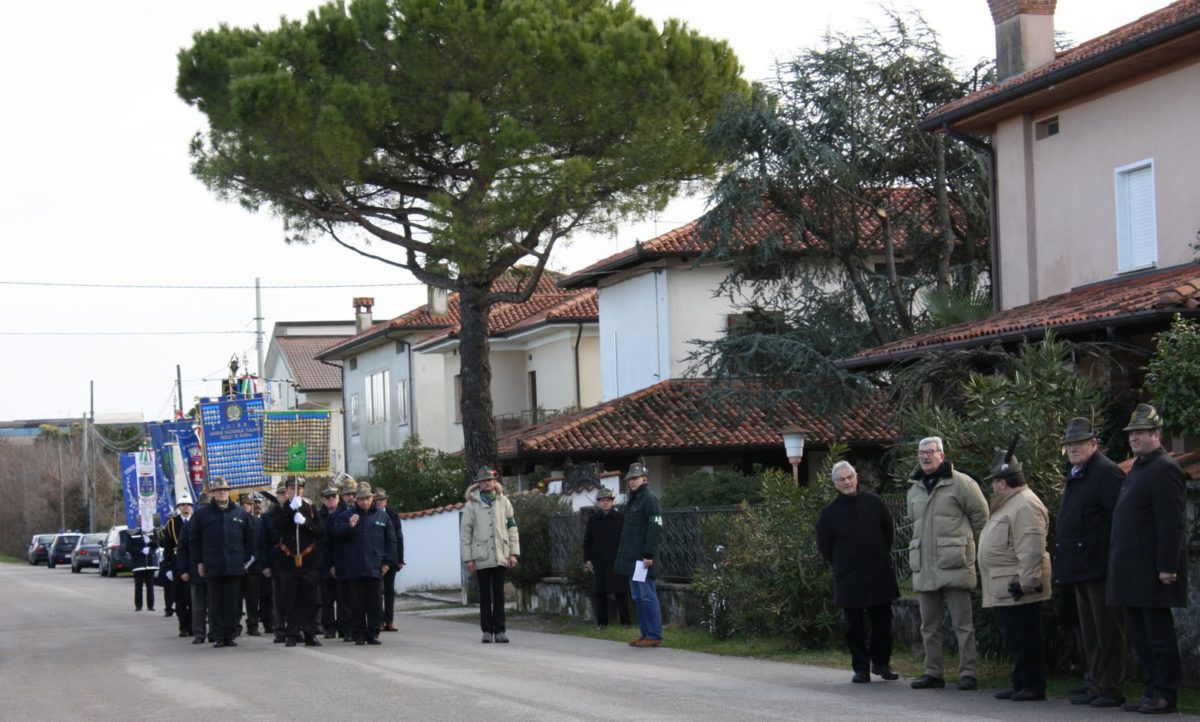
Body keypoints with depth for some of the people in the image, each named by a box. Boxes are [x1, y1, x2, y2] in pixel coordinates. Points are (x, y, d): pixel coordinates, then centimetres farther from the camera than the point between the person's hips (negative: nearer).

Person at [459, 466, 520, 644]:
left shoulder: (503, 502, 5)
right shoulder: (472, 504, 0)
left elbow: (512, 527, 7)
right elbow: (465, 532, 0)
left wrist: (514, 553, 0)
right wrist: (468, 558, -4)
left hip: (500, 556, 1)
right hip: (481, 558, -1)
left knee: (499, 596, 5)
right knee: (485, 596, 4)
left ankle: (500, 630, 8)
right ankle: (487, 631, 9)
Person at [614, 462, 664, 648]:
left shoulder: (649, 499, -10)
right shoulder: (633, 500, 19)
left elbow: (655, 528, -17)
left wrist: (649, 554, -21)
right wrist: (623, 553, 20)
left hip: (642, 558, -10)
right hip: (631, 559, 10)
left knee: (647, 597, -8)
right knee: (638, 598, 12)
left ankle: (655, 636, -5)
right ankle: (646, 633, 17)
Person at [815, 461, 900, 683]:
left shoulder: (874, 503, 2)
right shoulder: (829, 512, -2)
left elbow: (889, 532, 16)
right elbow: (824, 547, 8)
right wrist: (842, 565, 9)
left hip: (879, 575, 1)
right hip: (848, 579, -1)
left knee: (882, 622, 4)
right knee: (854, 626, 1)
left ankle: (881, 663, 20)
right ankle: (861, 668, 11)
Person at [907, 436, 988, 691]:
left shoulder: (960, 483, -5)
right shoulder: (914, 490, 15)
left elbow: (981, 515, 0)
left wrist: (966, 544, 8)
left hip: (954, 565, -6)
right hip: (924, 569, 7)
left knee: (963, 624, -4)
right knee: (929, 626, 10)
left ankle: (968, 673, -1)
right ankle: (933, 673, 16)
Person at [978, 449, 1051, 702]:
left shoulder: (1025, 505, -16)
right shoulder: (1008, 504, 20)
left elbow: (1031, 549, -23)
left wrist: (1028, 581, -25)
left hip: (1018, 589, -11)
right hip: (1005, 590, 11)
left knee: (1025, 640, -5)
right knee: (1014, 640, 14)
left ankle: (1033, 687, -1)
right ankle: (1020, 685, 20)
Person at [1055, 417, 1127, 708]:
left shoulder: (1107, 473, -11)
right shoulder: (1074, 476, 18)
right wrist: (1065, 567, 18)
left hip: (1099, 566, -10)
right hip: (1080, 569, 10)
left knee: (1106, 630, -5)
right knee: (1089, 631, 13)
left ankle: (1111, 688, -1)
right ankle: (1096, 685, 19)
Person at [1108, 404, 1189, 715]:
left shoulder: (1164, 470, -12)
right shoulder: (1137, 469, 18)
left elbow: (1172, 523, -18)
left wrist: (1166, 567, -22)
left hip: (1152, 570, -10)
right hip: (1134, 571, 10)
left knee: (1159, 635, -4)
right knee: (1140, 636, 12)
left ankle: (1166, 695, 2)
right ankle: (1153, 690, 18)